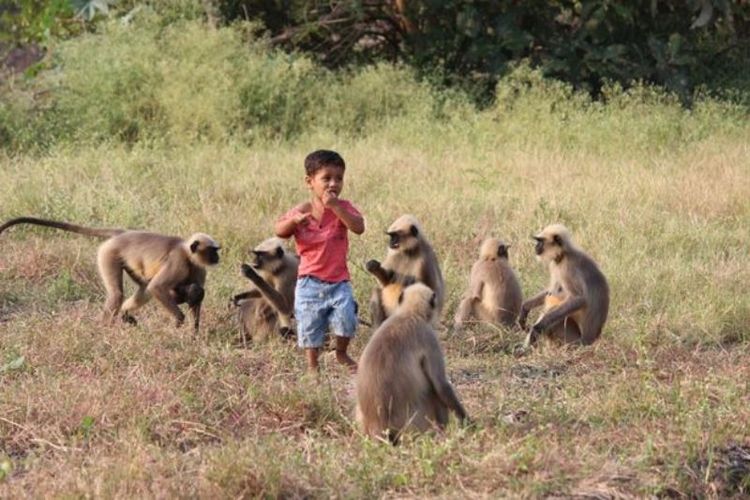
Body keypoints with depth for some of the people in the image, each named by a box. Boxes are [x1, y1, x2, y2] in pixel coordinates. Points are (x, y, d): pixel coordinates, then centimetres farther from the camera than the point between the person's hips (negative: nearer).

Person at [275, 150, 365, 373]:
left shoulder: (343, 208, -3)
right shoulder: (302, 211, -3)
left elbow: (359, 227, -20)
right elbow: (279, 231, -8)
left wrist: (335, 207, -26)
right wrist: (294, 220, -28)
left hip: (339, 280, -1)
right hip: (310, 281, 1)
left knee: (346, 317, -18)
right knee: (309, 325, 6)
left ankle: (341, 353, 11)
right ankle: (312, 367, 24)